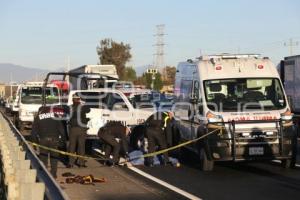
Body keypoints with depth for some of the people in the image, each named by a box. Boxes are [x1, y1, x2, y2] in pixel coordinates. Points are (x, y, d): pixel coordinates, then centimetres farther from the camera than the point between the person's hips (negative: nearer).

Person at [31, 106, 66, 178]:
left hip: (43, 140, 0)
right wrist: (63, 138, 10)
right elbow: (61, 128, 7)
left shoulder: (37, 117, 11)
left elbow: (34, 131, 8)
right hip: (54, 139, 0)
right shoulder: (54, 116, 12)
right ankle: (53, 174, 7)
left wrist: (35, 141, 14)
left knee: (43, 157, 7)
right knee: (54, 157, 10)